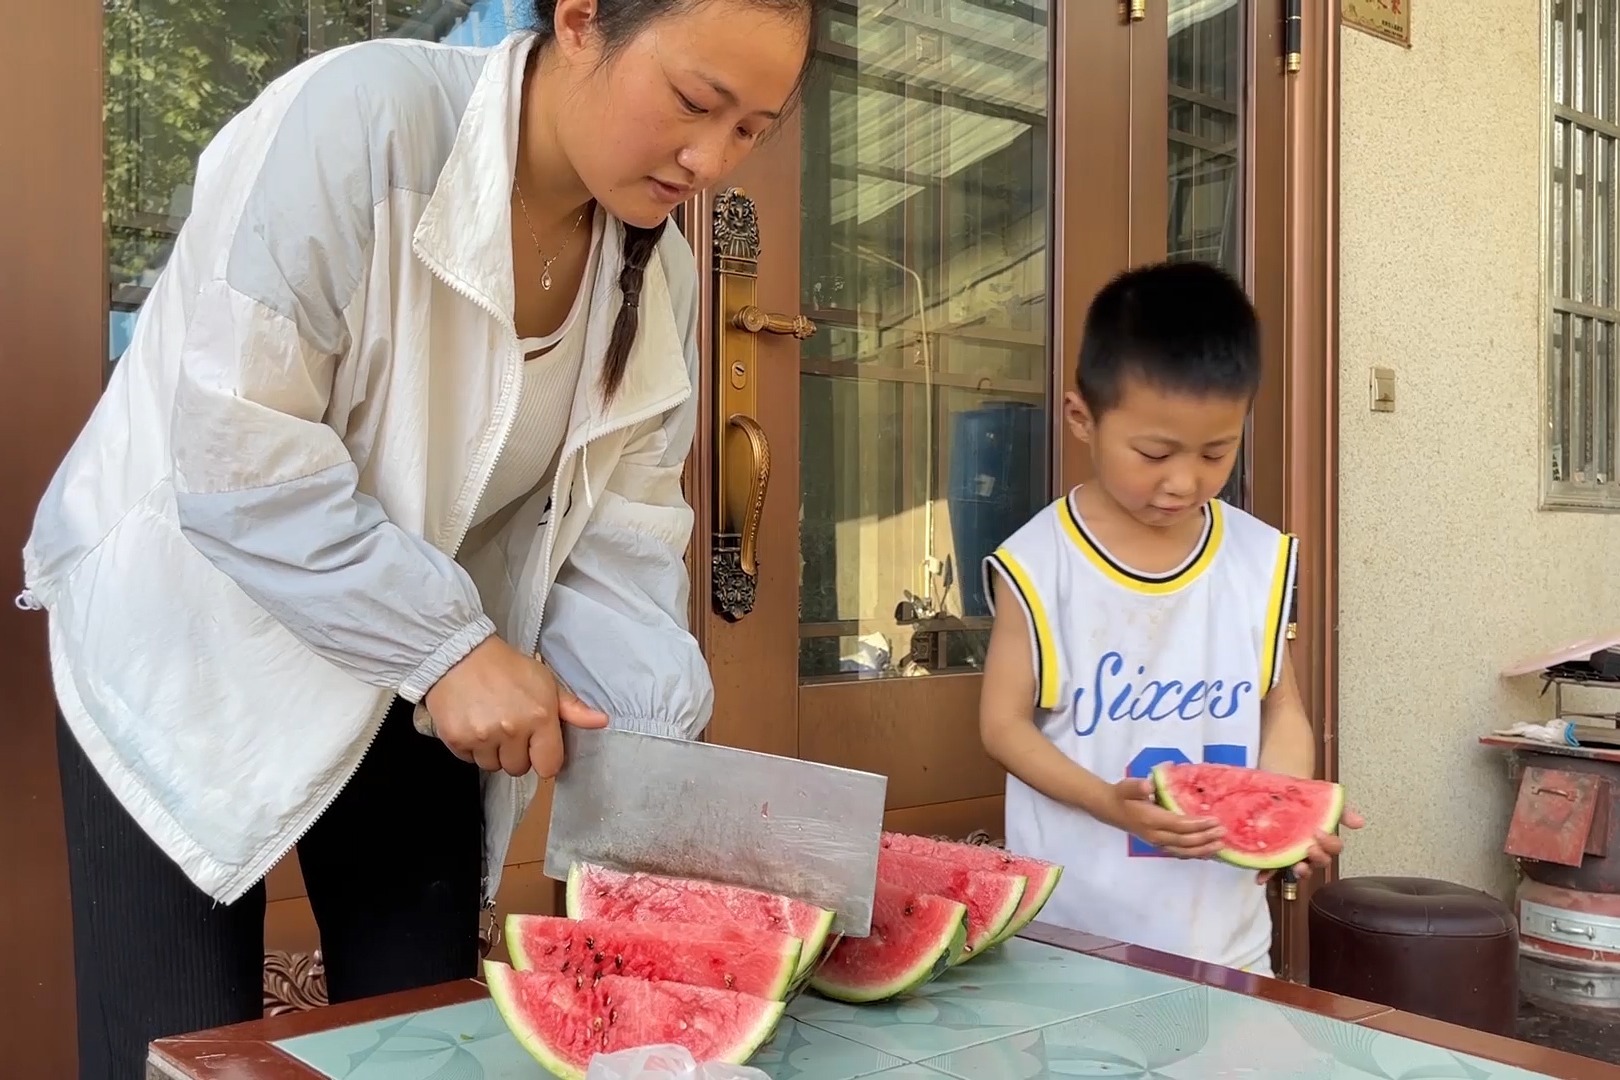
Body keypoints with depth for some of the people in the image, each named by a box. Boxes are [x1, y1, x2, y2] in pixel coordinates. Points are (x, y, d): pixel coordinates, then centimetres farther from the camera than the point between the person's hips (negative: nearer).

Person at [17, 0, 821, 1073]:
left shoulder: (658, 277, -5)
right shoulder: (362, 119, -24)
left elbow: (616, 543, -5)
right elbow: (234, 453, -25)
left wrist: (665, 759, -17)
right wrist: (447, 645, -27)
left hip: (413, 690, 5)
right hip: (194, 646, -5)